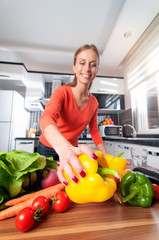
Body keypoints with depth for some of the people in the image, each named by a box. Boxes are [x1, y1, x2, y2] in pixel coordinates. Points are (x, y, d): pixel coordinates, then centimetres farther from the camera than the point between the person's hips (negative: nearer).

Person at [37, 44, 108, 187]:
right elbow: (47, 118, -38)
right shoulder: (62, 92, -20)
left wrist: (107, 157, -3)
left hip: (72, 149, 4)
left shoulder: (94, 102, -5)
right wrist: (65, 148, -58)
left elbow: (94, 131, 4)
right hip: (49, 149, -3)